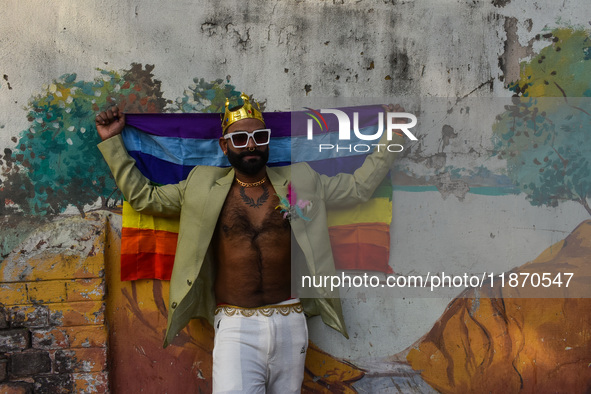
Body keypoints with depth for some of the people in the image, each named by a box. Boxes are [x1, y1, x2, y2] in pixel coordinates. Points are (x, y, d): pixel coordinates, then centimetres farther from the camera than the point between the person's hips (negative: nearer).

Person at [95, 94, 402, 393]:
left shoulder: (300, 181, 10)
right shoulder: (203, 186, 8)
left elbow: (359, 186, 17)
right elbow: (142, 196, 15)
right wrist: (112, 141, 13)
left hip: (290, 323, 2)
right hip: (235, 327, -1)